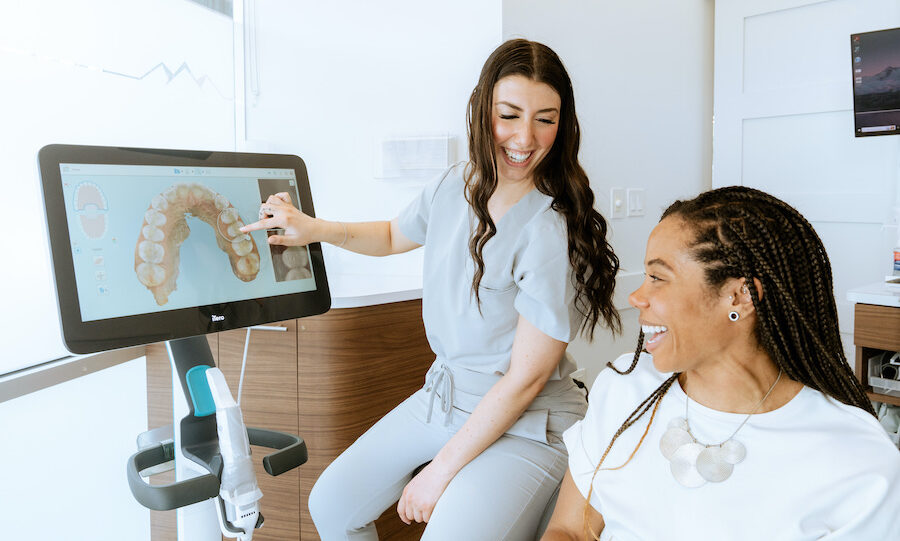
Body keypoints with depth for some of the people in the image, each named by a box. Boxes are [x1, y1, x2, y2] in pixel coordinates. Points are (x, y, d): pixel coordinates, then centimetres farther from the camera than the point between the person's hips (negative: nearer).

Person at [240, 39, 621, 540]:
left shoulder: (552, 231, -24)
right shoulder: (454, 185, -3)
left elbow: (525, 380, -20)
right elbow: (395, 236, 20)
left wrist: (442, 470, -14)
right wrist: (316, 228, 3)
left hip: (525, 424, -6)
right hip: (442, 395, 7)